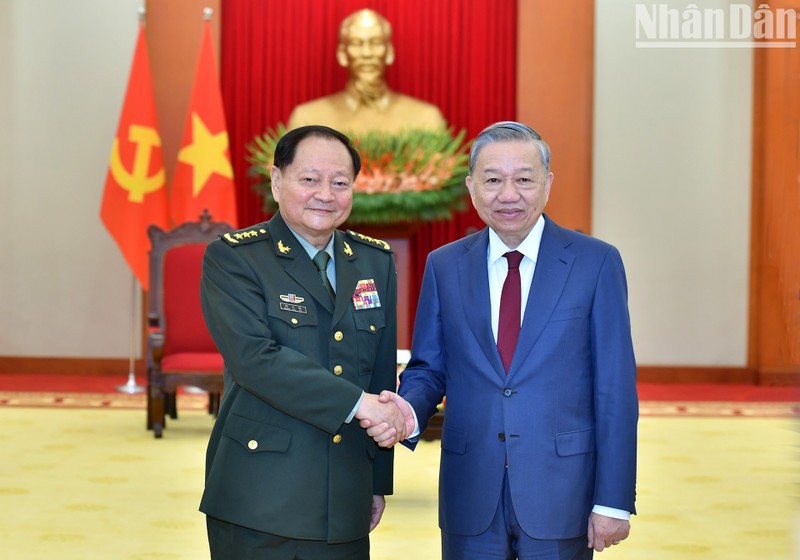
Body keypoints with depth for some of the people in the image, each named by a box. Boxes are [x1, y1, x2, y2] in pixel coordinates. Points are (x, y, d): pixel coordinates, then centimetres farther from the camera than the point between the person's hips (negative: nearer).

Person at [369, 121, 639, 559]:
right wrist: (409, 411, -14)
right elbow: (428, 368, 10)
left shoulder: (596, 263, -2)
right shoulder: (443, 266, 6)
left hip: (560, 494, -2)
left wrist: (613, 501, -7)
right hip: (471, 498, 2)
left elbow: (615, 389, -4)